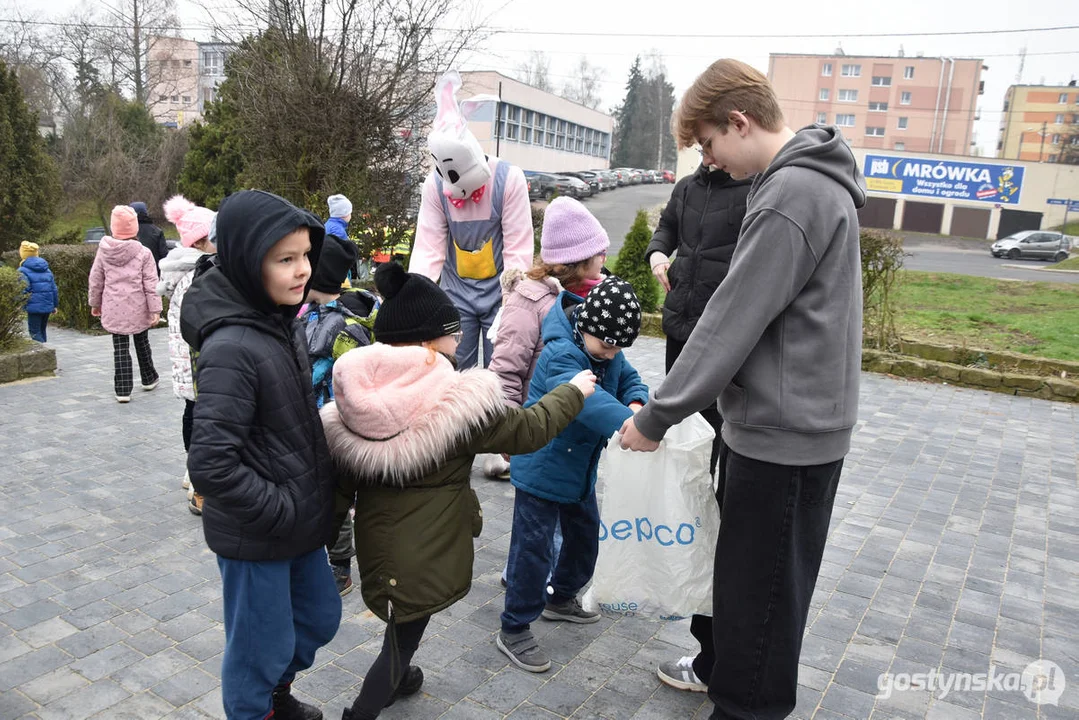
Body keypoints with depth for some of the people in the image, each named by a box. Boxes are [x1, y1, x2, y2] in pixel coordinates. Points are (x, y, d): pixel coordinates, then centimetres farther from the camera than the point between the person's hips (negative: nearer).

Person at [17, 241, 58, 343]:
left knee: (34, 332, -3)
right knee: (42, 330, 17)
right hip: (47, 306, 6)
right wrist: (55, 305, 20)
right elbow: (54, 289, 13)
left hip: (34, 307, -6)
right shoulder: (47, 269, 12)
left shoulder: (23, 271, -8)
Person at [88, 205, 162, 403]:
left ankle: (122, 389, 1)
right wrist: (155, 309, -7)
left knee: (120, 348, 4)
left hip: (114, 308, 1)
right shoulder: (143, 253, -9)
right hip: (138, 308, -1)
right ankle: (149, 379, 33)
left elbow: (95, 280, 6)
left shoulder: (103, 251, -2)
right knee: (142, 342, 19)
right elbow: (151, 284, -10)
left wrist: (95, 303, 18)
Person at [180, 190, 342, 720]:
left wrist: (317, 498, 11)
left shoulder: (284, 323, 1)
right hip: (255, 536, -8)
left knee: (319, 617, 25)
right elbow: (210, 465, -29)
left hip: (301, 521, 9)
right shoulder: (231, 348, -26)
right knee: (263, 647, 12)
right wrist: (280, 511, -20)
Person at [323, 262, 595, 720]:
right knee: (406, 632, 11)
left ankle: (395, 676, 54)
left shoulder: (353, 400, -7)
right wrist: (573, 392, 7)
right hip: (425, 549, -6)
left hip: (377, 542, 7)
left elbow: (340, 484, -1)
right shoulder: (460, 401, -22)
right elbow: (528, 430, -9)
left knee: (402, 620, 31)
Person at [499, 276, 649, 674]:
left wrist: (635, 403, -15)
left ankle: (560, 598, 44)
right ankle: (514, 630, 12)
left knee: (585, 535, 21)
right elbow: (588, 401, -44)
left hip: (579, 469, 9)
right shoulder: (561, 355, -29)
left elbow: (629, 379, 9)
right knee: (533, 547, -3)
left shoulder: (606, 350, 0)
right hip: (541, 467, -9)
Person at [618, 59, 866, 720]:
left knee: (758, 589, 5)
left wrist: (656, 418, -15)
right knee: (742, 571, 23)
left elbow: (732, 325, -22)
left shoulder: (792, 196, -21)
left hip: (784, 434, -10)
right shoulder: (813, 180, 12)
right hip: (788, 421, 10)